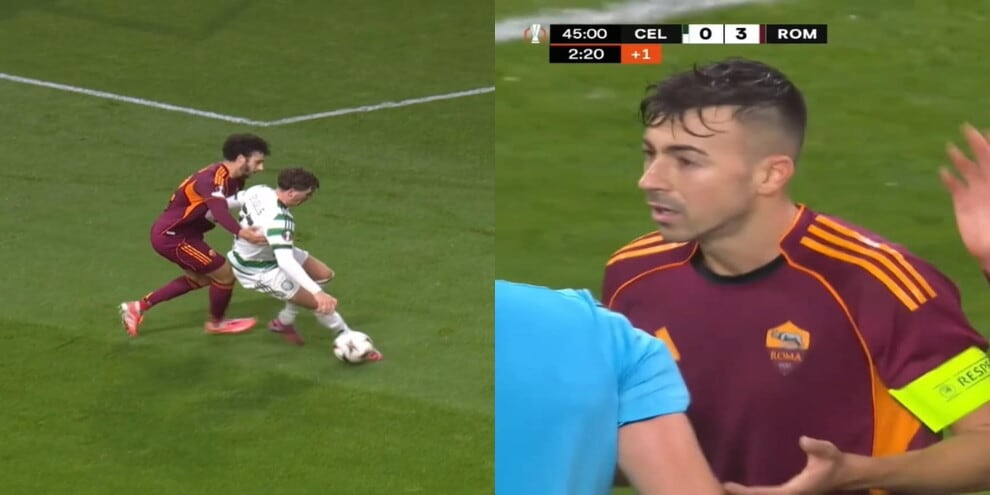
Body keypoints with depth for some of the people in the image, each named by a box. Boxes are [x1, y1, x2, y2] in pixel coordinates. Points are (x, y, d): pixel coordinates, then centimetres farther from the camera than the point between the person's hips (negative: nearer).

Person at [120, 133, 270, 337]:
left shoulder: (233, 179, 0)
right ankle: (216, 322, 24)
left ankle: (138, 307, 30)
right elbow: (219, 210, -49)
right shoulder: (213, 179, -30)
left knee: (200, 278, 26)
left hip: (171, 232, 10)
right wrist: (241, 233, -65)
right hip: (172, 236, -10)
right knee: (224, 273, -3)